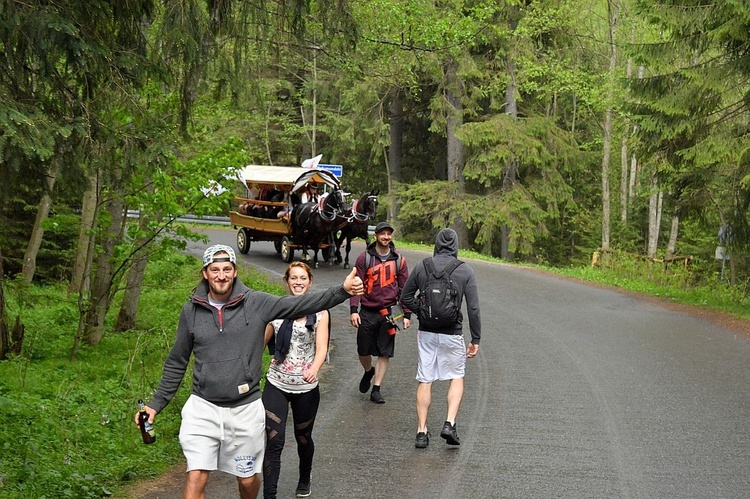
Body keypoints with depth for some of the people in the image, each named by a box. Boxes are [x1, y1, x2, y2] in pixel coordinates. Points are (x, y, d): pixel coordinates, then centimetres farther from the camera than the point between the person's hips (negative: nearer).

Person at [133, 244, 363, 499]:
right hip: (203, 407, 0)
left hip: (246, 409, 0)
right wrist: (156, 403, 9)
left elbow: (303, 304, -13)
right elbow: (177, 363, 9)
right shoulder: (191, 310, 0)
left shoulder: (257, 304, -5)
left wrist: (343, 291, -26)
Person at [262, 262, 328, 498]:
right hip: (276, 385, 0)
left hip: (306, 388, 0)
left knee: (303, 438, 19)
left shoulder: (320, 312, -4)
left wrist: (315, 368, -35)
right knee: (274, 442, -11)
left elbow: (321, 347, -14)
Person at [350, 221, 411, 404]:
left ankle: (376, 389, 11)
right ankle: (368, 372, 38)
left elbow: (404, 288, 8)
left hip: (388, 313, 1)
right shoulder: (364, 258, -1)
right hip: (367, 312, -1)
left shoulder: (399, 260, 4)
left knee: (385, 353, 1)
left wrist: (407, 315, 3)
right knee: (363, 351, 7)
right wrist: (353, 310, -12)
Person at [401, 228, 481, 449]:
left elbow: (405, 297, 6)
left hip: (426, 332, 2)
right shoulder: (465, 271, -6)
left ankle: (422, 431, 10)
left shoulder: (422, 267, -1)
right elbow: (473, 308, -5)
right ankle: (450, 423, 1)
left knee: (424, 381, 9)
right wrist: (475, 339, 1)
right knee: (457, 377, 16)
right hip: (452, 333, -2)